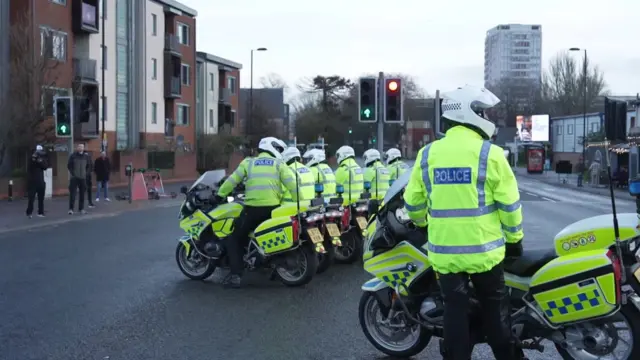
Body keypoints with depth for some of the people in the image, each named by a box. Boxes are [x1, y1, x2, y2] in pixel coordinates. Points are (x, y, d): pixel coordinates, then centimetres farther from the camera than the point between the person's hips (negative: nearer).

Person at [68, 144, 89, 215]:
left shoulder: (85, 156, 8)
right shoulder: (73, 156, -3)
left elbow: (88, 166, 19)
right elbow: (69, 165, -1)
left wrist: (85, 173, 9)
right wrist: (72, 173, -7)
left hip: (83, 178, 4)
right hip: (74, 178, -4)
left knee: (82, 194, 6)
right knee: (72, 193, -6)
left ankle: (81, 208, 14)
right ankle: (71, 209, -3)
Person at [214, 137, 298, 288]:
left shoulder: (248, 163, 12)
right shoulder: (279, 164, 10)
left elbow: (232, 181, 9)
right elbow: (292, 185, 1)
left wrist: (219, 195, 17)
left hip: (252, 208, -1)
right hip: (273, 209, 1)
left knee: (235, 238, 11)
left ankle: (235, 275, -1)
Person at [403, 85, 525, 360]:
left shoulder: (427, 154, 0)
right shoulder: (490, 153, -10)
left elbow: (412, 202, 7)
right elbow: (509, 203, -7)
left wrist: (423, 224, 28)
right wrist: (514, 238, 8)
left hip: (444, 252, 2)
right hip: (484, 250, -2)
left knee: (455, 310, 9)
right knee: (495, 309, 14)